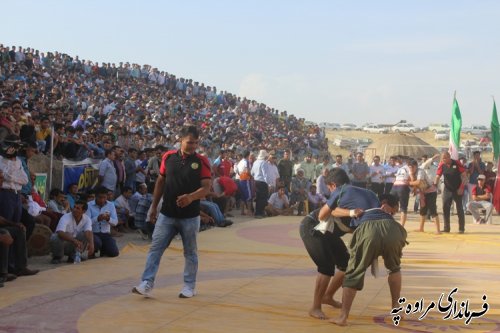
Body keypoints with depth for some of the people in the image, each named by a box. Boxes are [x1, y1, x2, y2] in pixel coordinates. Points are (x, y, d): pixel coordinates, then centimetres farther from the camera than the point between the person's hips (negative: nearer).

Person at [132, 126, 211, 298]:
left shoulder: (201, 161, -7)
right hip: (167, 214, 2)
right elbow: (160, 182, 10)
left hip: (190, 217, -2)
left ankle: (190, 286, 24)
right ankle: (146, 284, 1)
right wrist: (154, 206, 11)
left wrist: (191, 197, -31)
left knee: (190, 252, 10)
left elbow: (206, 187, -12)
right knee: (155, 248, -2)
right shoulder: (168, 157, 1)